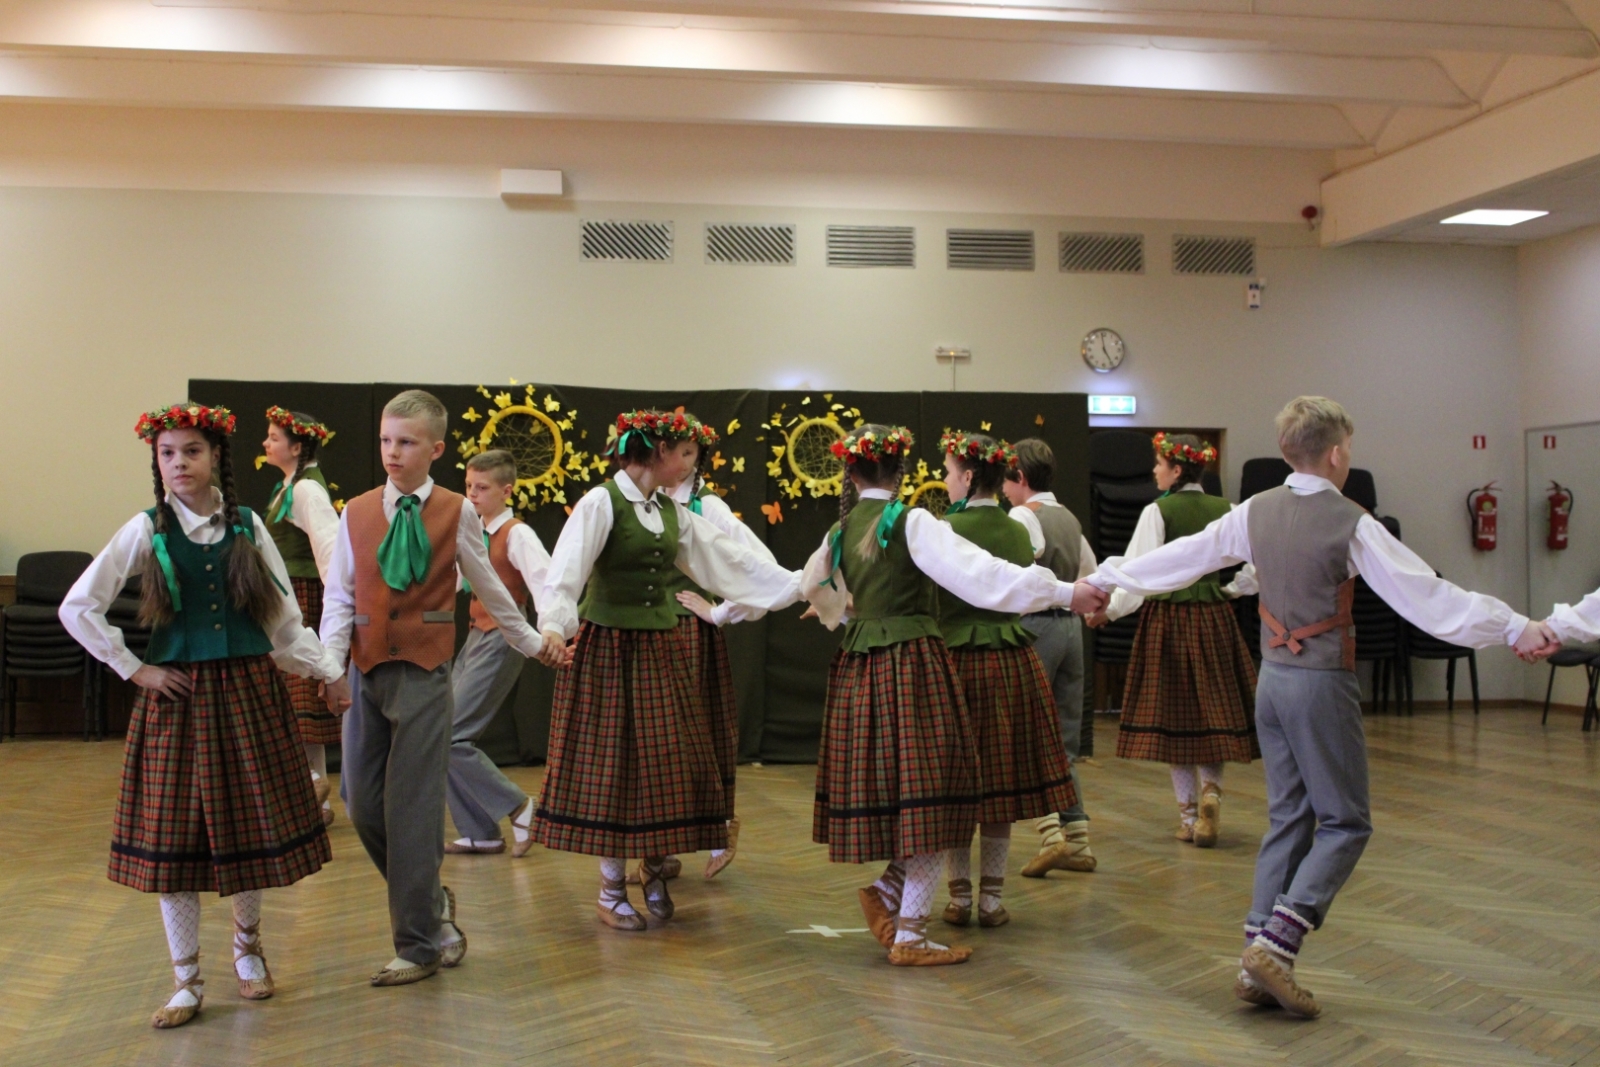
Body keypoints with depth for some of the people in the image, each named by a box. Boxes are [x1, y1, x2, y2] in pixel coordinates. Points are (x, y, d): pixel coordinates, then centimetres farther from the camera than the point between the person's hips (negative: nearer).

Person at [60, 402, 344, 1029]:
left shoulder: (247, 526, 3)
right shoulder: (147, 531, -2)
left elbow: (285, 617, 7)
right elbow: (77, 609, -1)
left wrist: (331, 672, 3)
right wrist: (134, 669, -3)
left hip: (248, 690, 1)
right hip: (176, 695, -1)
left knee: (253, 823, 7)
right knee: (174, 833, 1)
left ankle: (247, 947, 31)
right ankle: (187, 982, 14)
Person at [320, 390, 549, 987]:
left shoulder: (456, 513, -1)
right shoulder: (357, 513, 4)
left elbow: (489, 588, 10)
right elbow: (338, 597, 3)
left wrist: (533, 644, 18)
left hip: (424, 674, -3)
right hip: (366, 671, 3)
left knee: (413, 808, -2)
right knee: (362, 804, 7)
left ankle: (418, 945, 10)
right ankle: (432, 903, 29)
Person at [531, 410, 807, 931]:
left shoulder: (673, 513, 10)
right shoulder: (601, 503, -10)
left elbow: (732, 560, 12)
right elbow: (566, 569, -22)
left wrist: (802, 587, 10)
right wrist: (553, 626, -39)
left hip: (661, 648, 6)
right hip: (608, 647, -6)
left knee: (669, 762, 8)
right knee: (610, 762, 1)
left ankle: (654, 868, 26)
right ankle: (612, 889, 13)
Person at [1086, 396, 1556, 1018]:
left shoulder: (1255, 512, 3)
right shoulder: (1350, 524, -14)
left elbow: (1182, 556, 9)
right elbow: (1425, 595, -15)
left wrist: (1107, 578, 21)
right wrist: (1515, 629, -10)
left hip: (1272, 678, 6)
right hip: (1322, 682, -6)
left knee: (1288, 819, 13)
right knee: (1345, 822, 4)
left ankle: (1259, 968, 13)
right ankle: (1274, 945, -8)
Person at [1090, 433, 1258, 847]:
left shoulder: (1158, 512, -10)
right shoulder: (1226, 511, 3)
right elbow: (1252, 574, 3)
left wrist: (1109, 611, -4)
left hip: (1168, 618, -3)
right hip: (1216, 618, 3)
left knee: (1173, 712, 6)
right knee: (1214, 710, 13)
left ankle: (1189, 812, 11)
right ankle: (1211, 789, -9)